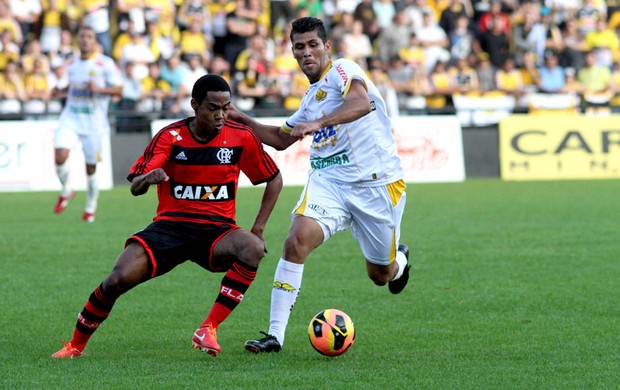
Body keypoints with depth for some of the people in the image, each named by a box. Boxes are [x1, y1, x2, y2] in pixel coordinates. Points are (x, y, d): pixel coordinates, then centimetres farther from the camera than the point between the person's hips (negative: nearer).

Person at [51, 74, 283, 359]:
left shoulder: (241, 138, -3)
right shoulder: (171, 136, -3)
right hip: (170, 226, 0)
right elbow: (135, 186, -8)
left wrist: (258, 228, 2)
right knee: (119, 279, -22)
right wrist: (147, 179, -34)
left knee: (253, 248, -35)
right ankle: (76, 345, 3)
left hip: (217, 230, 0)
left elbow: (274, 180, 11)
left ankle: (209, 329, -24)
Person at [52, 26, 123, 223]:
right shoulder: (73, 63, 11)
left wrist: (99, 89, -23)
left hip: (93, 123, -3)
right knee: (61, 155, -19)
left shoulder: (106, 64, -5)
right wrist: (61, 92, 6)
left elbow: (118, 89, -6)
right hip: (70, 118, 3)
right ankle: (66, 191, 8)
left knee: (91, 168, 3)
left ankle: (90, 208, 23)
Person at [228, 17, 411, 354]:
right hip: (328, 180, 5)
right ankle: (275, 335, -21)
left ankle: (398, 260, 49)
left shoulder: (342, 70, -9)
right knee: (297, 240, -23)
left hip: (376, 183, -5)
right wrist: (241, 119, 17)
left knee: (380, 275, 8)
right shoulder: (310, 98, 15)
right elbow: (281, 139, 30)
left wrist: (316, 123, -44)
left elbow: (361, 103, -32)